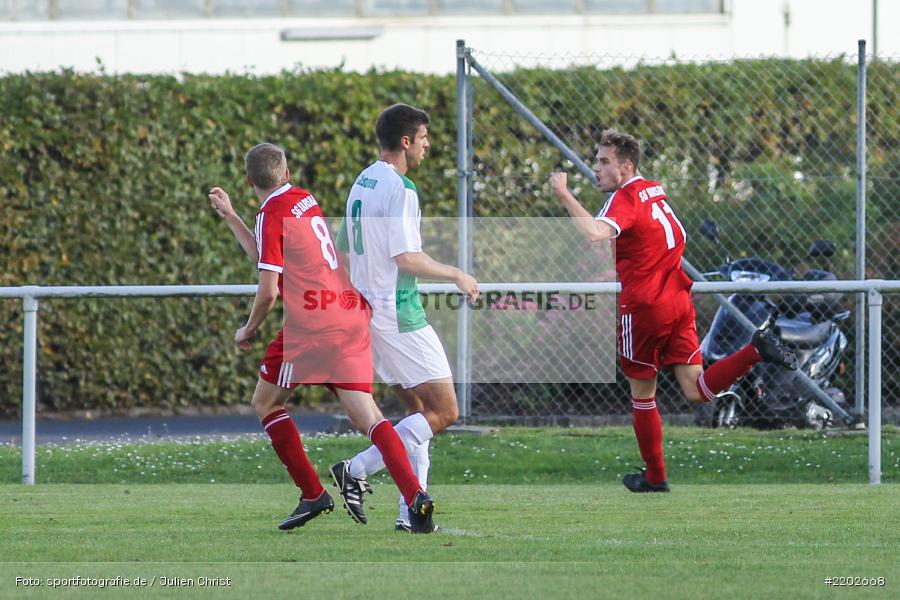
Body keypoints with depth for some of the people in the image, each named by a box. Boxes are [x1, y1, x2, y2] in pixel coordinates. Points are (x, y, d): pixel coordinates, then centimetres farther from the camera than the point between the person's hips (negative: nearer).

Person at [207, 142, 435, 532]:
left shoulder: (272, 215, -8)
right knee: (366, 415, -1)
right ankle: (414, 496, -22)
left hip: (311, 324, -7)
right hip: (351, 319, 7)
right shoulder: (305, 200, 17)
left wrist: (248, 331, 3)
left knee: (265, 403, 13)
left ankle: (313, 495, 7)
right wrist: (229, 216, 37)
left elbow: (268, 290, -13)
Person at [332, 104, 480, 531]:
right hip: (400, 316, -10)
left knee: (419, 412, 13)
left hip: (368, 314, 10)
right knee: (444, 412, -6)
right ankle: (356, 471, -10)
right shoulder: (399, 189, -16)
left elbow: (344, 248, 19)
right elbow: (407, 258, -22)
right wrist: (457, 276, -9)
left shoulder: (361, 184, 13)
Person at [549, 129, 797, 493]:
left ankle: (654, 477, 18)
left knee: (642, 393, 10)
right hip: (677, 301, 7)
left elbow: (595, 234, -36)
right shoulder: (653, 191, 11)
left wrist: (564, 195, -30)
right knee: (696, 390, 0)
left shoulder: (625, 200, -15)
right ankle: (756, 350, -17)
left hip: (644, 308, -7)